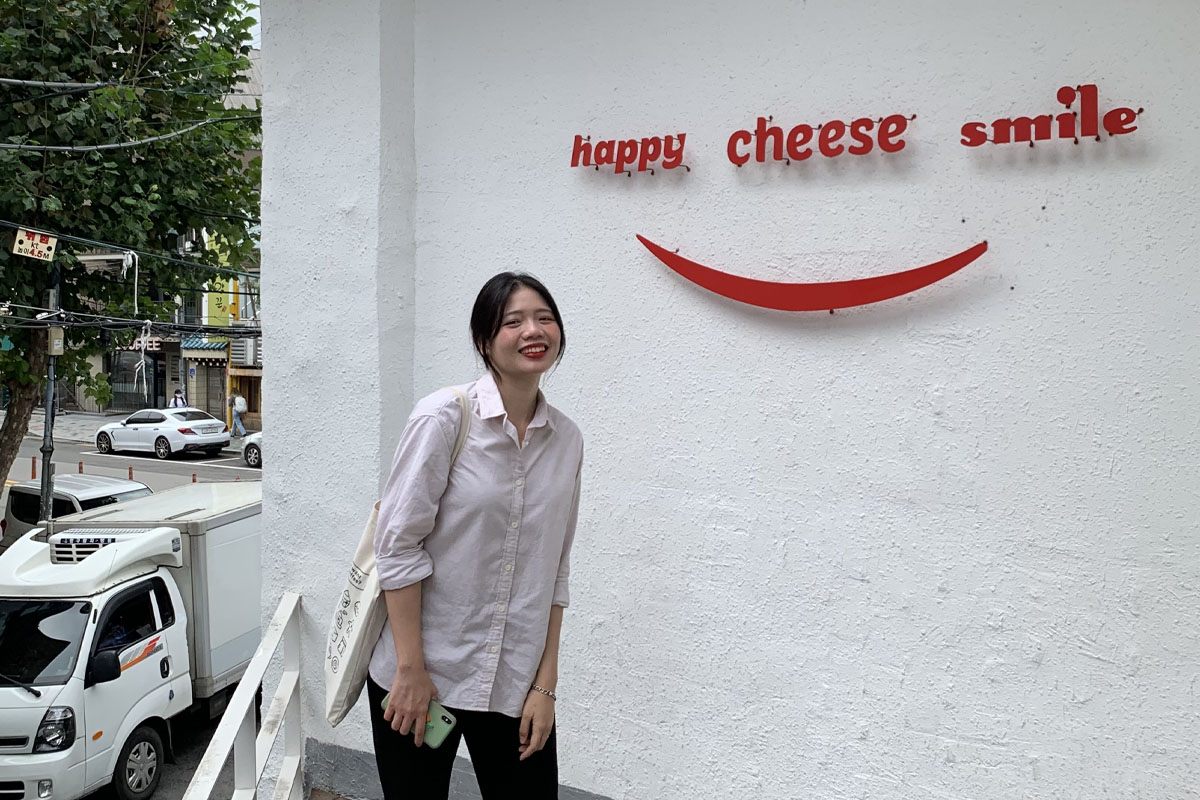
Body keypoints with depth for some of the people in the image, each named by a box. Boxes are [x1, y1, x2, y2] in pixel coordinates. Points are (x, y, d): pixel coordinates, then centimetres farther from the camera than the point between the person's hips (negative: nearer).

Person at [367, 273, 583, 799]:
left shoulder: (567, 440, 3)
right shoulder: (444, 417, -11)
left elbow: (554, 572, 6)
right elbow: (398, 546, -12)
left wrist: (545, 685, 2)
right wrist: (412, 670, -13)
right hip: (420, 675, -3)